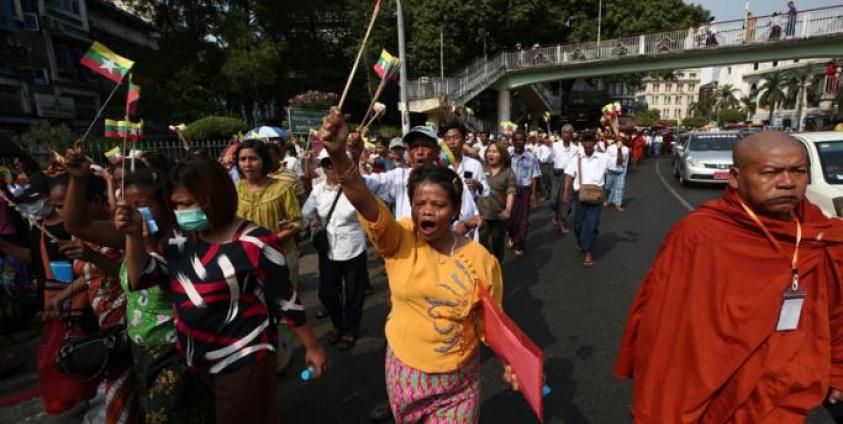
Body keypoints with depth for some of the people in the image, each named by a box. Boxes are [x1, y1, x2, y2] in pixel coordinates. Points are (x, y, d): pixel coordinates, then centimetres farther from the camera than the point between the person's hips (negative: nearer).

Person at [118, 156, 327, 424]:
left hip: (243, 361, -7)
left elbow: (285, 301, -16)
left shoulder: (256, 244, -22)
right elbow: (140, 279, 1)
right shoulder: (181, 238, 0)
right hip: (193, 360, 7)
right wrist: (134, 234, -14)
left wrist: (311, 347, -9)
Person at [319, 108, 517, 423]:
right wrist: (338, 154, -46)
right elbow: (363, 200, -32)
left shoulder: (481, 259, -13)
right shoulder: (399, 241, -14)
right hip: (403, 372, 2)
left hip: (458, 380, -1)